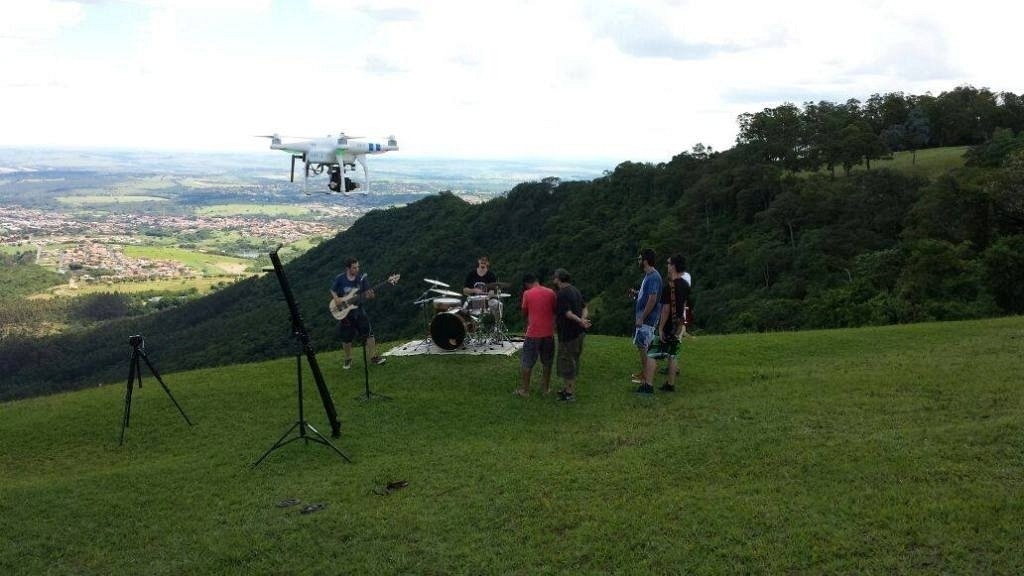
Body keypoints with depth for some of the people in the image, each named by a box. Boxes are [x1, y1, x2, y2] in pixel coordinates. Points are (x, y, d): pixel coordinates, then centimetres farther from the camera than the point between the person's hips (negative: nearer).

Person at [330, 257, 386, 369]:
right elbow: (332, 291, 7)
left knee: (369, 333, -7)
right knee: (346, 338, 7)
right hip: (344, 312, -1)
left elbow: (368, 294, -1)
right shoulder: (340, 279, -7)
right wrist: (336, 299, -12)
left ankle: (373, 357, 5)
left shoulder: (362, 278, -3)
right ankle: (348, 359, 26)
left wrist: (370, 295, -23)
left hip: (358, 310, 1)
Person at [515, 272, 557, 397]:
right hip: (548, 333, 3)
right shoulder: (551, 292, 1)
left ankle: (525, 390, 13)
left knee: (527, 363, 8)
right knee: (547, 362, 16)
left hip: (533, 334, -3)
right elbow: (555, 311, 11)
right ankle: (546, 389, 21)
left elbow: (524, 313, 2)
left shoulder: (527, 294, -8)